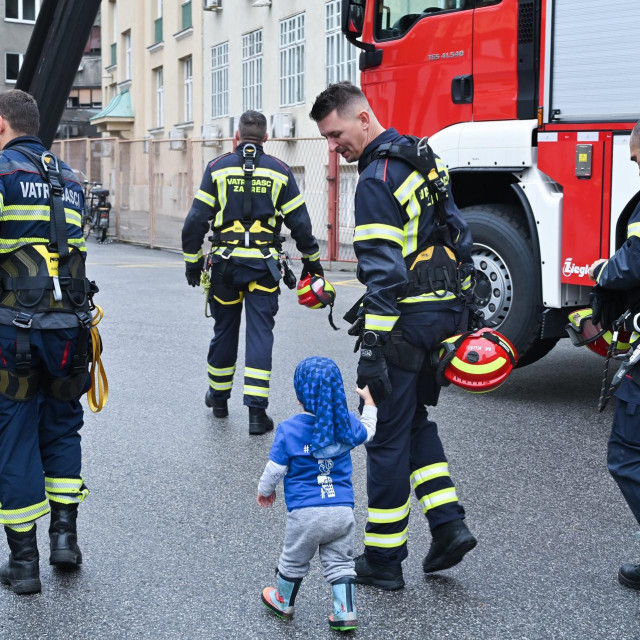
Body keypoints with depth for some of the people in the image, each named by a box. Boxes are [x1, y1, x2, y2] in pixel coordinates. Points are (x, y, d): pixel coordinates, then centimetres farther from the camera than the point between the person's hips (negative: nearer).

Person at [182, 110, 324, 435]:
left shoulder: (217, 167, 2)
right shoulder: (279, 171, 4)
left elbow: (196, 220, -1)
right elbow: (299, 222, 4)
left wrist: (192, 261, 7)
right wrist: (311, 260, 16)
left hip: (225, 263, 1)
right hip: (263, 265, -1)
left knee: (224, 330, 15)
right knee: (260, 333, 0)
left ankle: (218, 398, 33)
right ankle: (257, 411, -6)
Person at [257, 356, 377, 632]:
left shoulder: (288, 430, -12)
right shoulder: (346, 423, -1)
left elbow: (275, 469, -5)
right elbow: (367, 432, 22)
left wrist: (265, 490, 15)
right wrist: (369, 402, 38)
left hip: (305, 513, -3)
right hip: (343, 510, 3)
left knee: (294, 561, 18)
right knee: (340, 563, 15)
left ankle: (284, 602, 38)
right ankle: (346, 612, 9)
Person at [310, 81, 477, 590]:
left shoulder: (377, 179, -16)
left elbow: (385, 271, -22)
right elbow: (458, 234, 16)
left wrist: (373, 345, -22)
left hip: (408, 320, -9)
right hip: (446, 310, 9)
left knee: (389, 436, 1)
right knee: (415, 418, 22)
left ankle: (384, 559, 10)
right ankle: (449, 523, 13)